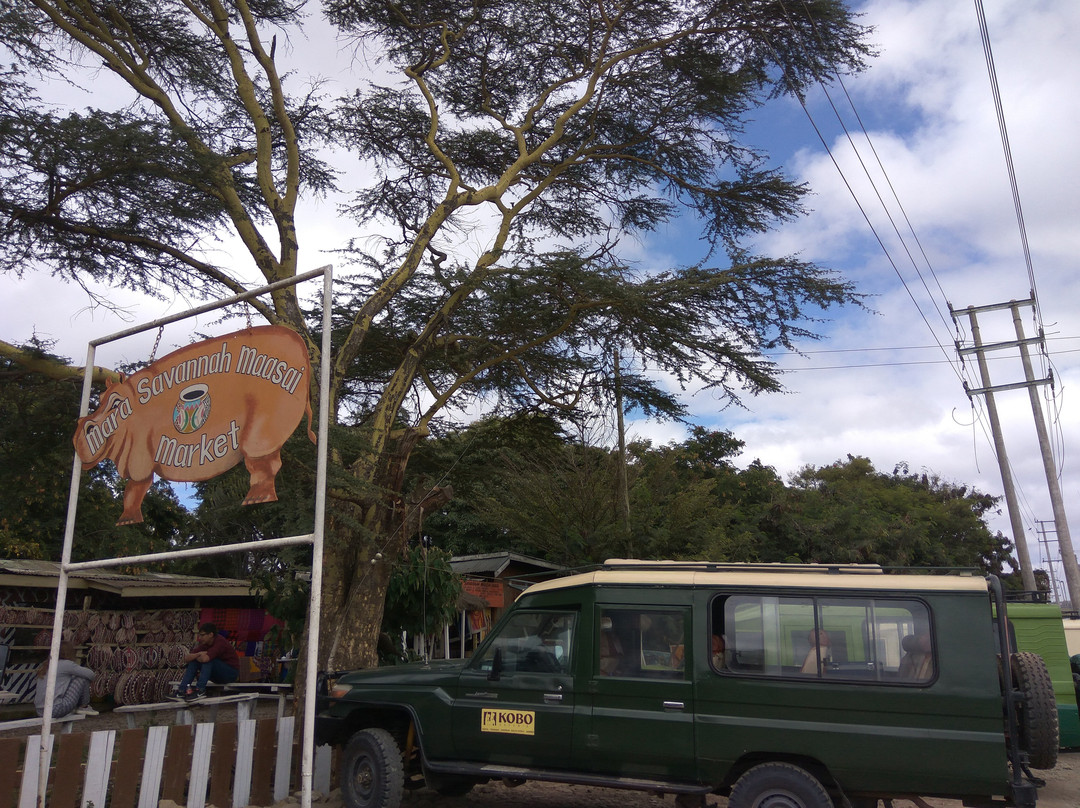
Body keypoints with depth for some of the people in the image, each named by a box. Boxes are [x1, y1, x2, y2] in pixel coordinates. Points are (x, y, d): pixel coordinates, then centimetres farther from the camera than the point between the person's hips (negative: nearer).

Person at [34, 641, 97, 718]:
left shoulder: (44, 665, 14)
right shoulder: (66, 664, -9)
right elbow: (90, 674, -5)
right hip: (55, 711, -8)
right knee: (83, 678, -1)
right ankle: (84, 707, 14)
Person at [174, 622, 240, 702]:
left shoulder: (220, 642, -23)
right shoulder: (205, 644, 2)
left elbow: (205, 658, -36)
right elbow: (187, 658, -3)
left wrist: (196, 657, -14)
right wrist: (199, 654, -22)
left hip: (231, 673, -8)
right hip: (218, 676, 8)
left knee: (208, 660, -29)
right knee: (193, 661, -2)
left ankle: (200, 691, -29)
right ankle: (181, 691, -11)